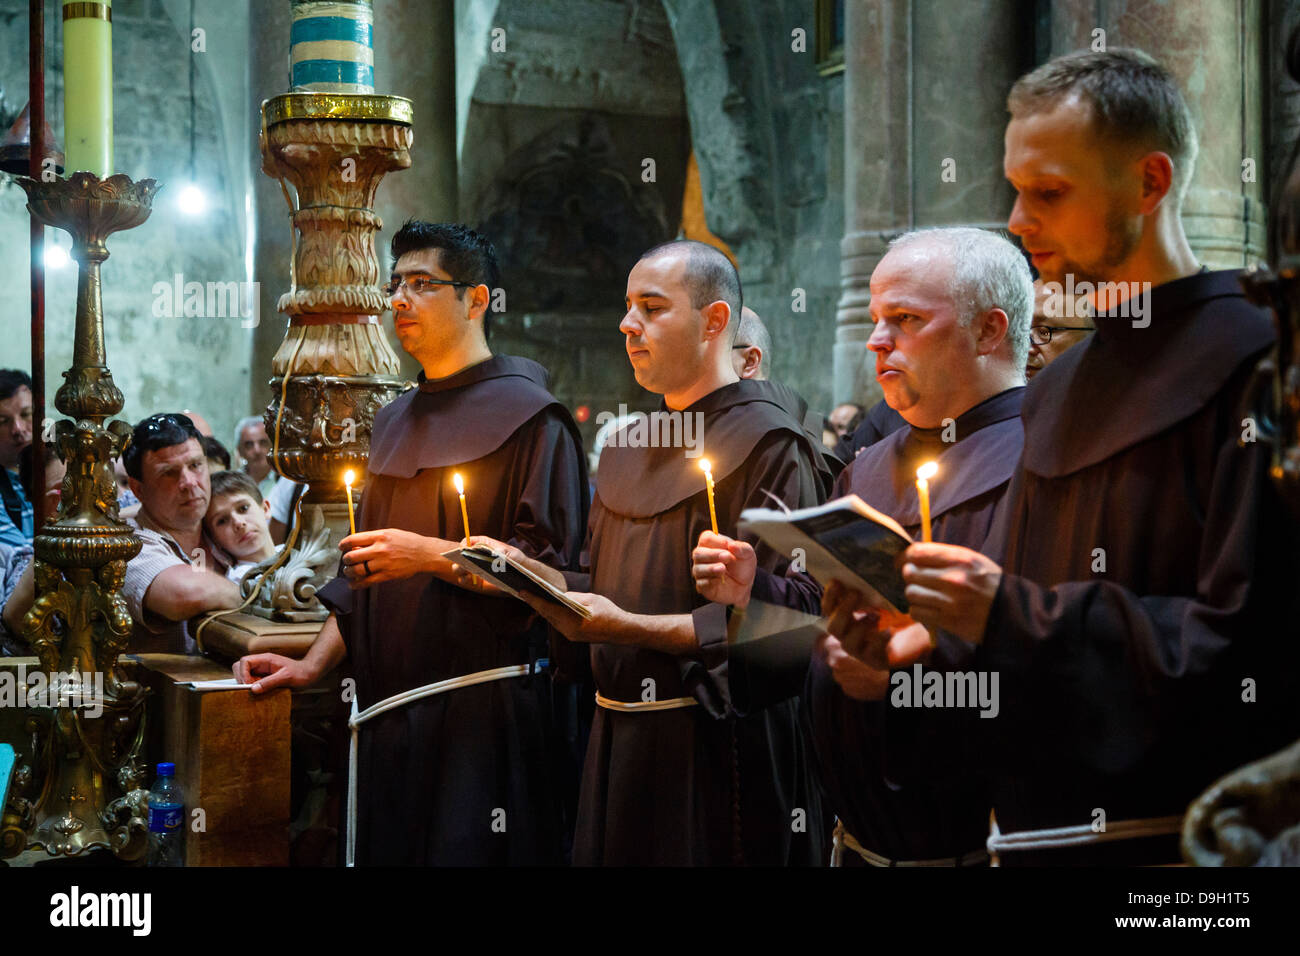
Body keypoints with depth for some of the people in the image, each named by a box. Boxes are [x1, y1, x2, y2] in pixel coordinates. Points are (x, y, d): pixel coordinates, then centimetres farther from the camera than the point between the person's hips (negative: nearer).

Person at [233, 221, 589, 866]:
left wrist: (431, 555, -18)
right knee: (386, 849, 9)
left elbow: (549, 564, -12)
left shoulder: (526, 415, -4)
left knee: (467, 850, -6)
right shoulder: (396, 422, 18)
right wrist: (312, 665, 12)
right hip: (390, 704, 7)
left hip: (481, 708, -7)